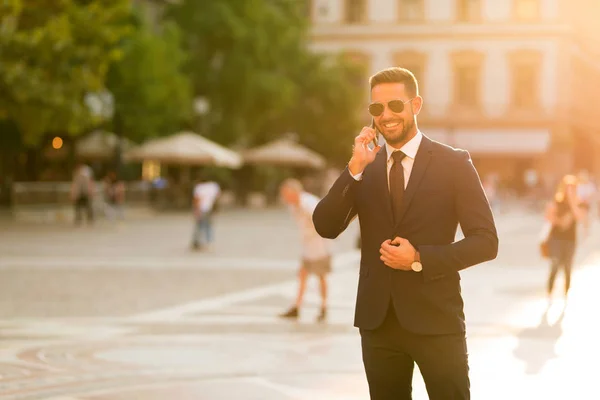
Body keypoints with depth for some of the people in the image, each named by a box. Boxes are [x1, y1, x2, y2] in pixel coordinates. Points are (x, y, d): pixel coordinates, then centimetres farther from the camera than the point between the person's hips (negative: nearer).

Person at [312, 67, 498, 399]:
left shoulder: (454, 163, -3)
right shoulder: (362, 168, 7)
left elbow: (486, 241, -5)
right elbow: (325, 228, -3)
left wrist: (420, 259, -16)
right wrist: (355, 169, -14)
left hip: (435, 320, -3)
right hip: (377, 320, 3)